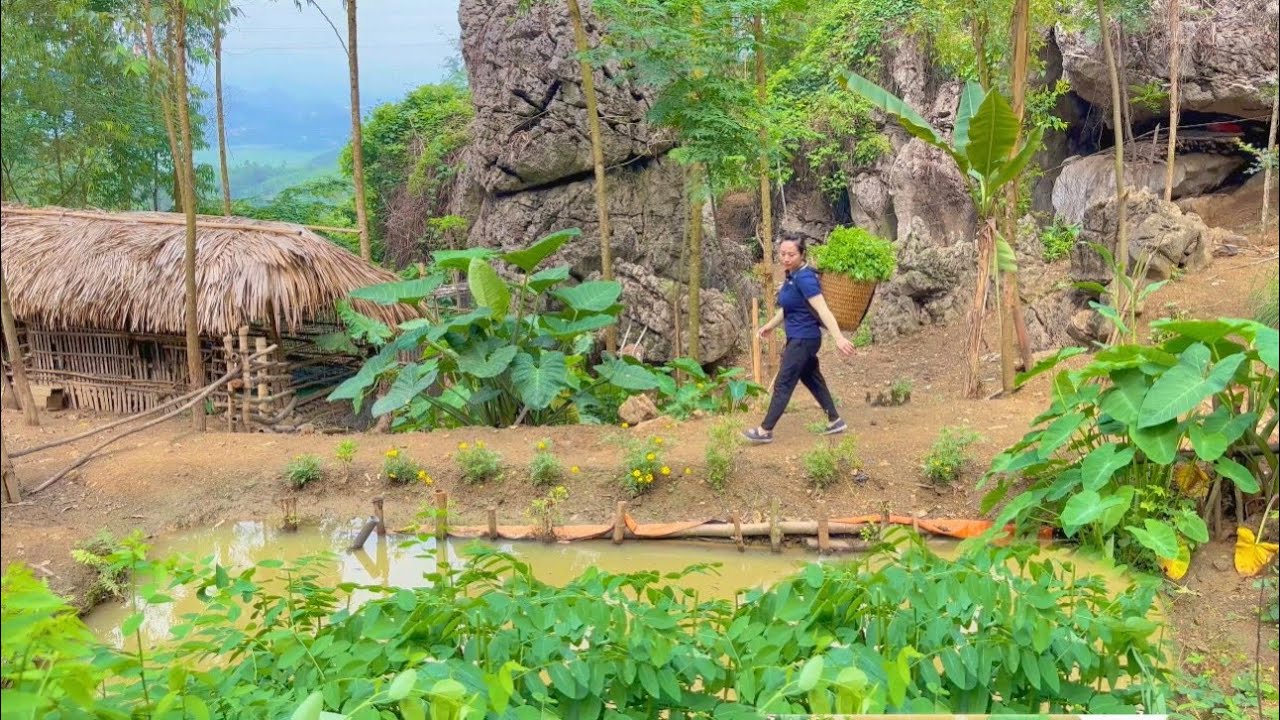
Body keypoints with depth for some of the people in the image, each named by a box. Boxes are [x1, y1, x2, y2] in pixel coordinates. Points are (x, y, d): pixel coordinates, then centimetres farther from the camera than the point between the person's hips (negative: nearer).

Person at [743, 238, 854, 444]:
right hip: (798, 338, 10)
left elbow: (822, 309, -28)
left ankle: (765, 431, 7)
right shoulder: (791, 276, 7)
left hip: (804, 339, -10)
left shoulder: (804, 278, -22)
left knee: (783, 384, -2)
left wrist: (839, 338, -32)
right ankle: (836, 421, 28)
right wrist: (770, 325, 25)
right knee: (812, 380, 18)